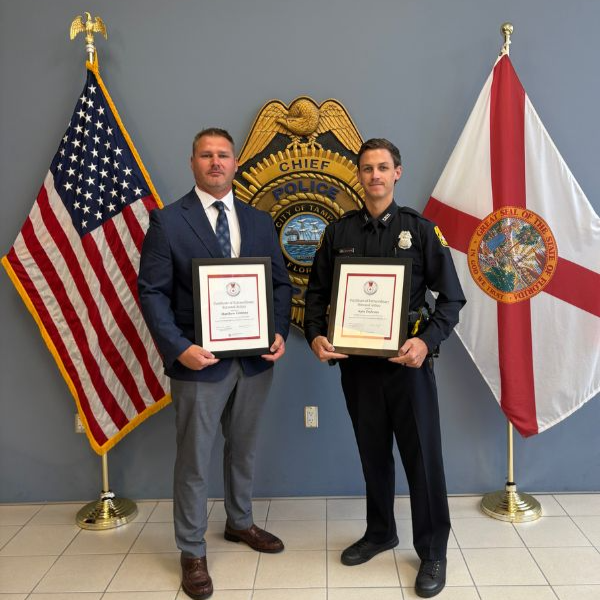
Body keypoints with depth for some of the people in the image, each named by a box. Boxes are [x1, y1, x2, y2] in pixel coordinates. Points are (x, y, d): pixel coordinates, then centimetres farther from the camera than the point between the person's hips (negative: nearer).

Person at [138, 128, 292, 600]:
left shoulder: (259, 221, 7)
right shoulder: (168, 221, -5)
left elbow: (280, 283, 9)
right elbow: (152, 292, -9)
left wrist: (280, 333, -7)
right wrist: (178, 347, -20)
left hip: (255, 358, 4)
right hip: (200, 360, -4)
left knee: (244, 449, 20)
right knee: (194, 460, 7)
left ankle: (240, 522, 42)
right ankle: (192, 553, 24)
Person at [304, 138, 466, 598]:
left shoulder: (420, 229, -2)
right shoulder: (339, 232, 5)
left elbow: (451, 296, -4)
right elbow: (317, 292, 7)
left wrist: (427, 340, -19)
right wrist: (316, 336, -10)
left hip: (408, 360, -2)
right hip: (356, 361, 3)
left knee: (422, 455, 5)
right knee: (373, 453, 16)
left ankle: (433, 551, 23)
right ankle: (380, 532, 37)